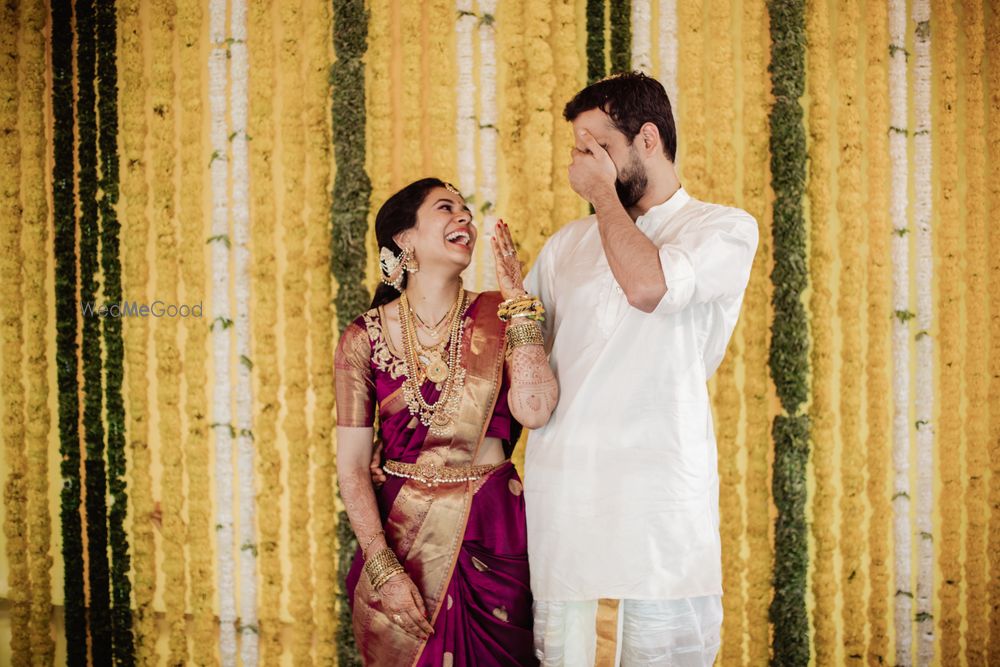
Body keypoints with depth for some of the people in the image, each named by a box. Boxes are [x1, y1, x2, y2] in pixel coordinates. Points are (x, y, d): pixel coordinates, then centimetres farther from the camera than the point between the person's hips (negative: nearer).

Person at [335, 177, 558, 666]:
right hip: (402, 534, -1)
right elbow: (352, 465, -5)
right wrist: (385, 571, -14)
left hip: (493, 533, 1)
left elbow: (533, 411, -19)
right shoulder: (365, 337, -4)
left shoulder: (498, 318, -2)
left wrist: (518, 302, -13)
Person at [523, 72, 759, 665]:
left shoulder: (726, 229, 5)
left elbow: (647, 285, -14)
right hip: (562, 490, 4)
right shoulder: (568, 243, 20)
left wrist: (603, 191, -3)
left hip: (658, 494, -4)